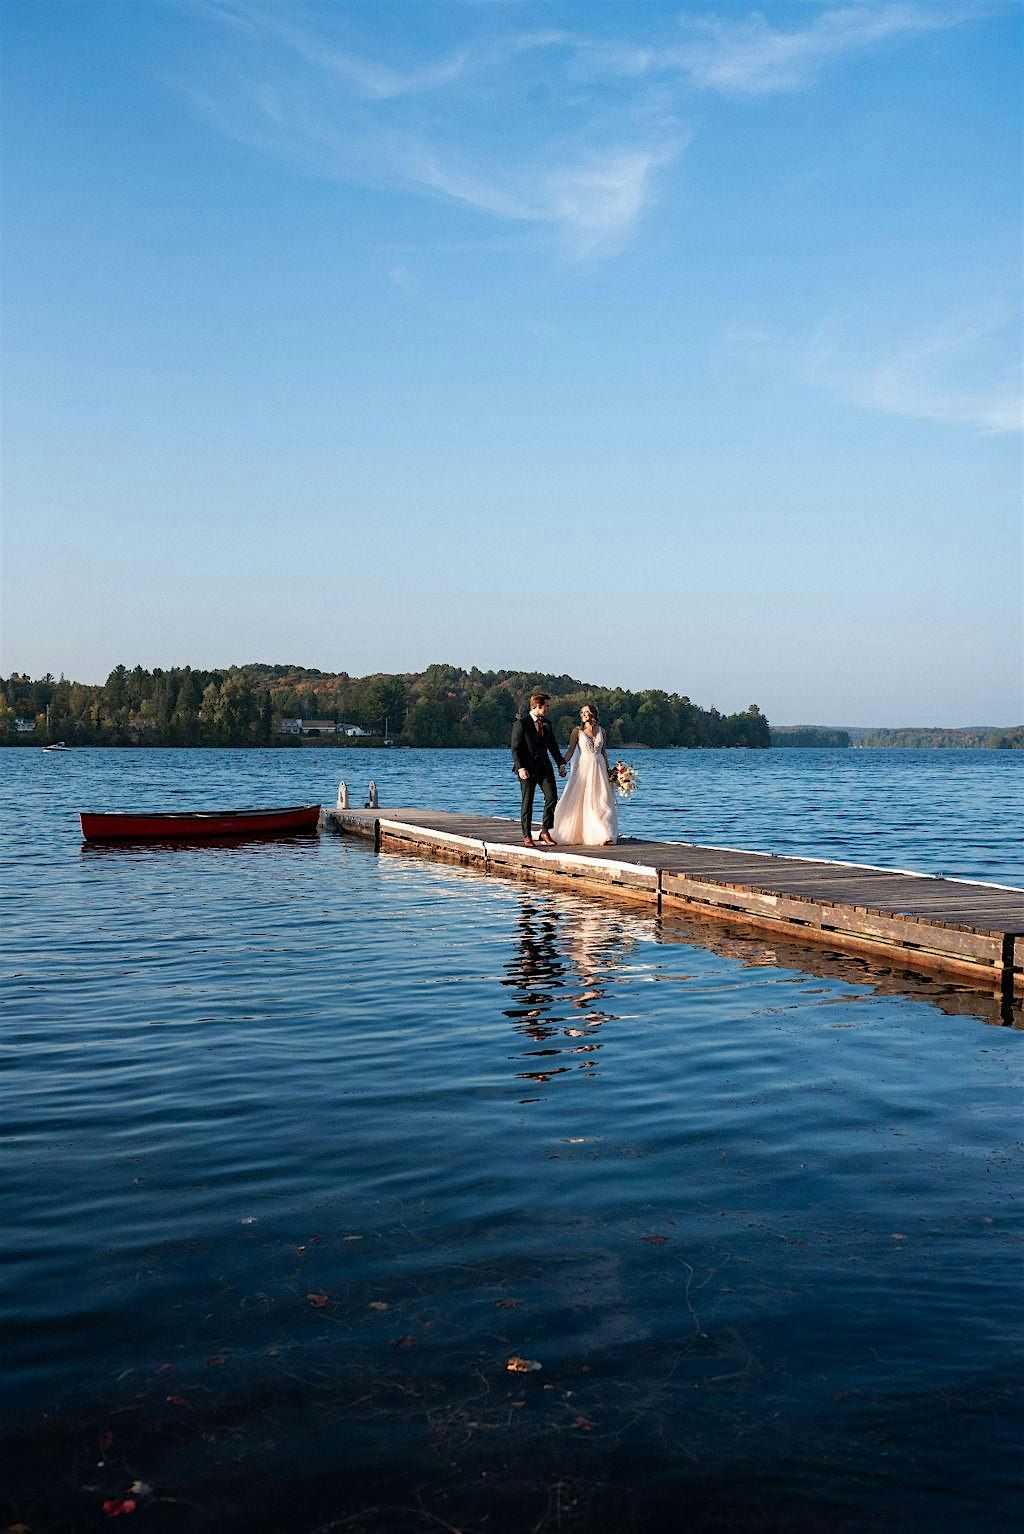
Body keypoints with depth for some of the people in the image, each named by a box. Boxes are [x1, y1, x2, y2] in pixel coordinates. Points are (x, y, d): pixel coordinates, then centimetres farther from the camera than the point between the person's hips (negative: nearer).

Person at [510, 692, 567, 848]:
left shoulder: (546, 723, 13)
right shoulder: (521, 723, -7)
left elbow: (553, 746, 19)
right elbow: (515, 748, -10)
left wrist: (561, 763, 10)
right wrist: (520, 768, -20)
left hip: (544, 767, 6)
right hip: (528, 769, -6)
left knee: (552, 798, -4)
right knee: (527, 803, 1)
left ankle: (545, 832, 7)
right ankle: (527, 836, 8)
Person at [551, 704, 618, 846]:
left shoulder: (601, 731, 9)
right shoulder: (578, 731, -1)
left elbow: (603, 752, 15)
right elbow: (570, 750, -6)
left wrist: (608, 771, 12)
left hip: (599, 768, 3)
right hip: (583, 768, -3)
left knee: (601, 802, 0)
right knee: (579, 801, -3)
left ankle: (603, 835, 0)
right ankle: (575, 835, 7)